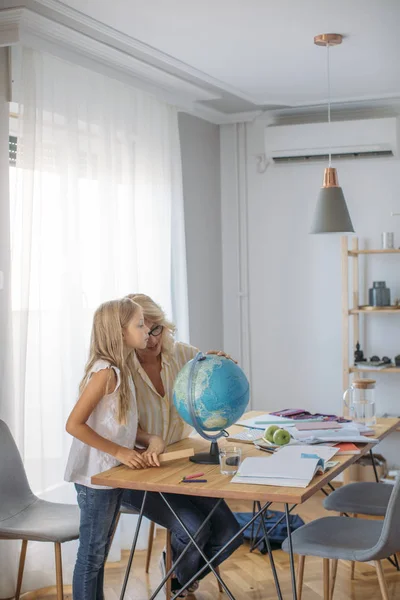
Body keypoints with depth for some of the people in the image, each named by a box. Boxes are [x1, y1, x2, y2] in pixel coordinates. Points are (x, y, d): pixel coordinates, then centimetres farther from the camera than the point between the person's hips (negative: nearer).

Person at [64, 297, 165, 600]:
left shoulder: (121, 370, 8)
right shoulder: (105, 372, -20)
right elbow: (74, 424, -24)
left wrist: (151, 441, -9)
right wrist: (119, 452, -22)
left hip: (112, 475, 9)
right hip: (96, 477, -9)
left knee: (99, 554, 19)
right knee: (91, 555, 3)